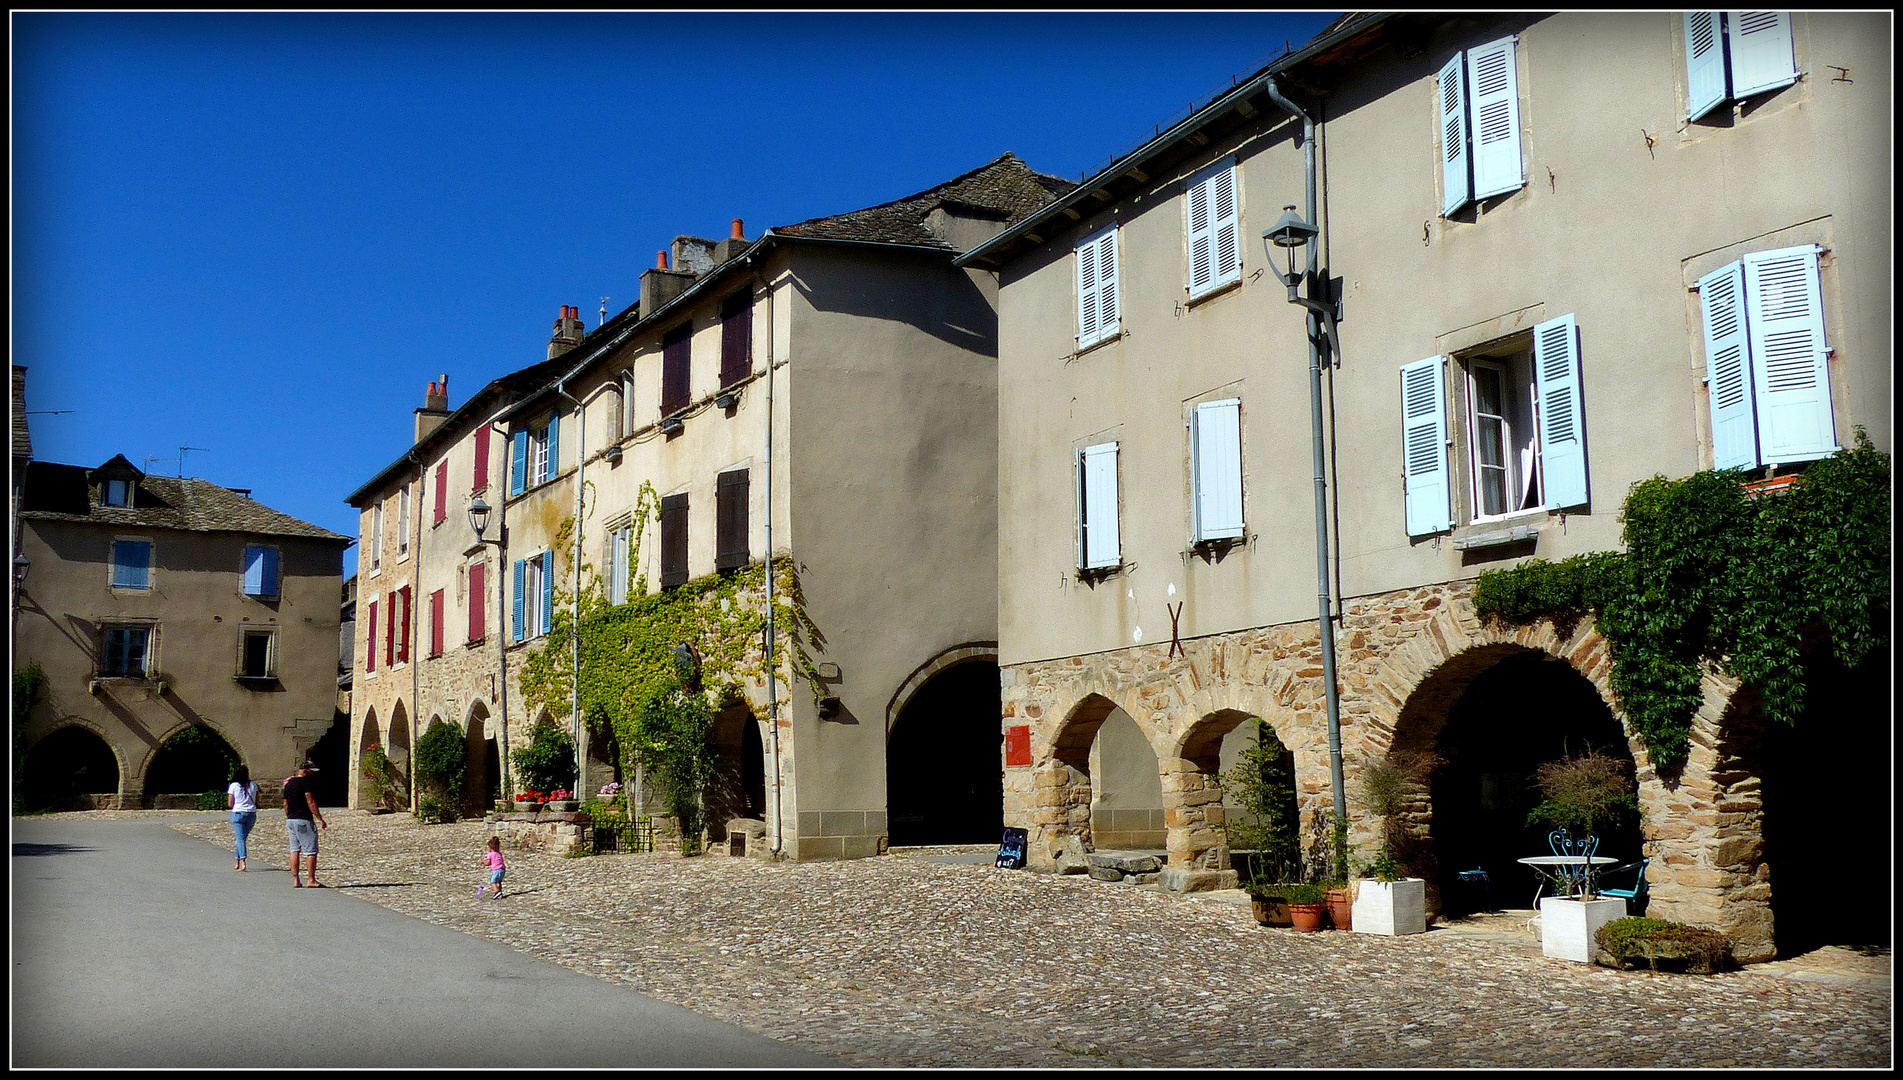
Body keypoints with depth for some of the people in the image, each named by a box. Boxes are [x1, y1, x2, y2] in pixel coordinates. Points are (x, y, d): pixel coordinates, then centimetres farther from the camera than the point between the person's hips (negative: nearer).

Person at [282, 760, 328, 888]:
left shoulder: (289, 784, 14)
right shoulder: (305, 782, -11)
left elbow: (285, 804, 20)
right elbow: (311, 803, -15)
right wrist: (320, 819, -13)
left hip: (290, 820, 9)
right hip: (303, 820, -8)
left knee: (294, 850, 10)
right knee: (311, 851, -4)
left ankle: (295, 880, 8)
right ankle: (312, 880, -5)